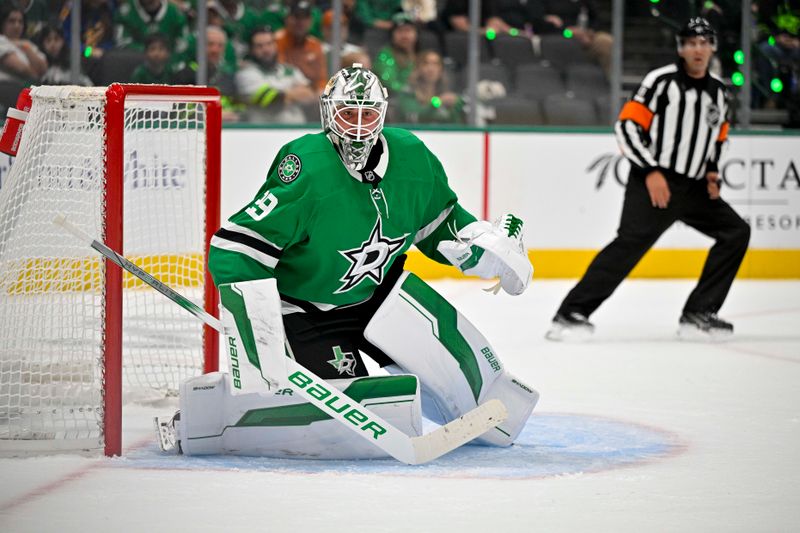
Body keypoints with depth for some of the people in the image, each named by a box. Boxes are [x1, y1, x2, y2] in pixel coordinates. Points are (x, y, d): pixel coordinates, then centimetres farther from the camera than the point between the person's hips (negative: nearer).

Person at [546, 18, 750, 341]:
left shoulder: (718, 92, 14)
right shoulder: (661, 81, -7)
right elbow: (627, 126, -12)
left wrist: (712, 172, 12)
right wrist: (650, 171, -19)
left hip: (693, 188, 7)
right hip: (653, 182, -7)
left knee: (736, 232, 2)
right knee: (631, 243, -22)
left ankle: (698, 314, 5)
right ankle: (573, 313, -23)